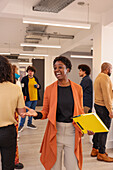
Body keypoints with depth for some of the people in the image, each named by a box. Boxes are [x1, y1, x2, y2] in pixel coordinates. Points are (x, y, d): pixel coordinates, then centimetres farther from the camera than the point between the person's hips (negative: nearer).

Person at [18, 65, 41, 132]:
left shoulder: (36, 79, 12)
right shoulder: (24, 79, -4)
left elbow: (39, 86, 22)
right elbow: (22, 88, -7)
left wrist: (38, 86, -2)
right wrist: (24, 96, -16)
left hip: (35, 98, 6)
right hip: (28, 99, -6)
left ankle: (29, 123, 27)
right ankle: (21, 125, 5)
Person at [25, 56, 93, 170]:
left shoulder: (77, 88, 2)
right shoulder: (49, 89, 0)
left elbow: (80, 112, 9)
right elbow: (45, 112, 5)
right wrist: (37, 114, -16)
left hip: (72, 131, 1)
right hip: (55, 131, 0)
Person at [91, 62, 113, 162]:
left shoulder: (98, 77, 17)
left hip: (98, 105, 10)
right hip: (103, 107, -10)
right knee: (104, 130, -4)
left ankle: (95, 150, 24)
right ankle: (101, 154, 4)